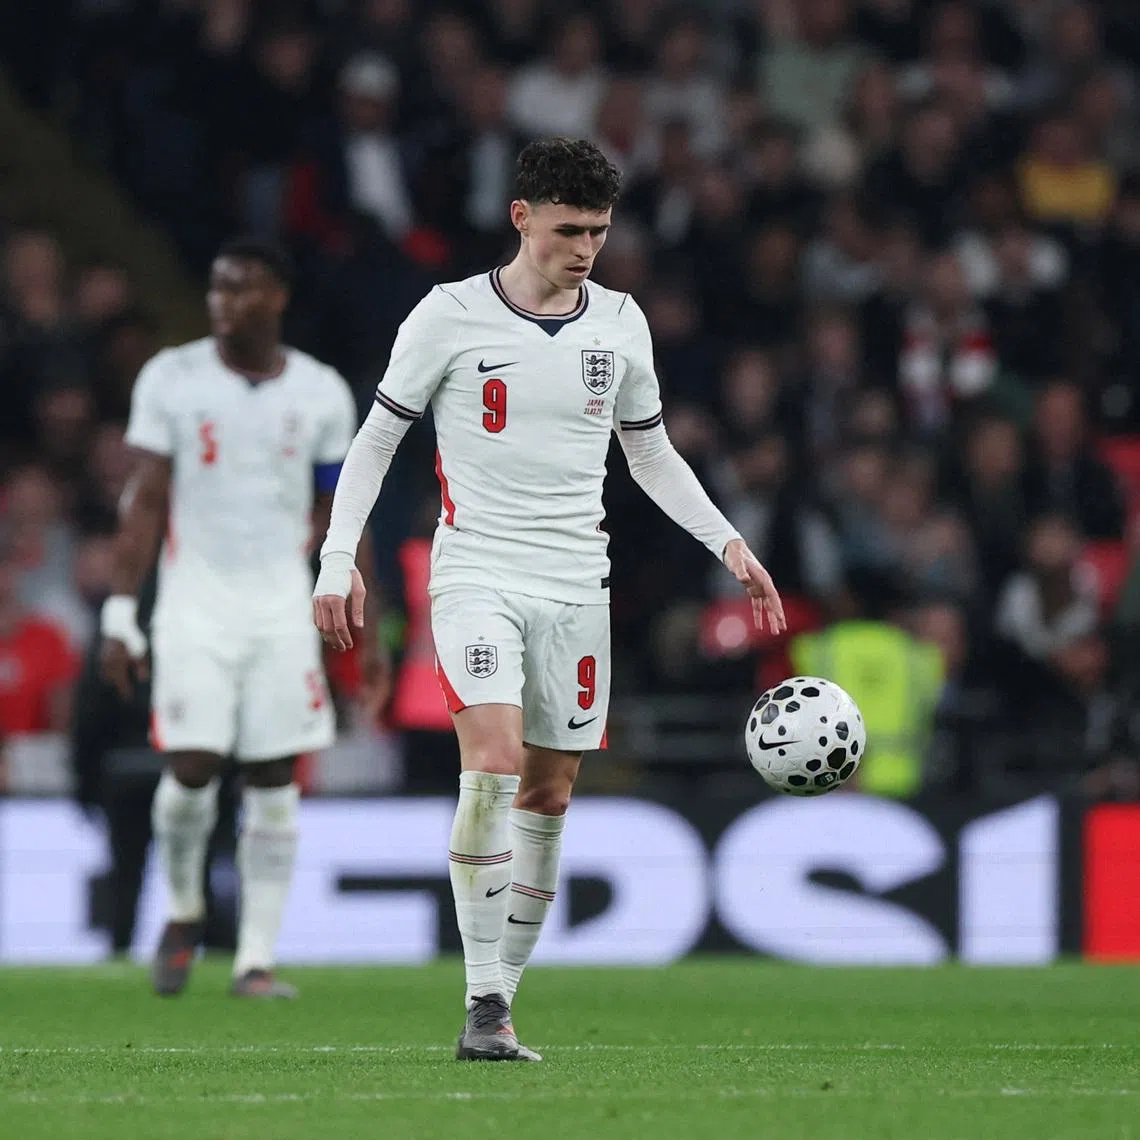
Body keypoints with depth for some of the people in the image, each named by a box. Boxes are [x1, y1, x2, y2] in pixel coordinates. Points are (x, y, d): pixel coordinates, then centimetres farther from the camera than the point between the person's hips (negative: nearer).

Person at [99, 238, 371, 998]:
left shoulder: (320, 393, 4)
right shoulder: (172, 380, 0)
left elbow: (335, 512, 11)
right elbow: (146, 503, 0)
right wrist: (121, 615, -5)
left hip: (283, 603, 2)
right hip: (195, 599, -1)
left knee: (274, 779, -1)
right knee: (193, 767, -11)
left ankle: (257, 959, 4)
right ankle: (184, 911, 16)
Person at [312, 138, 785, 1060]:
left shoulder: (620, 322, 7)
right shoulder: (451, 316, -4)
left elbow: (652, 455, 19)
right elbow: (376, 440, 3)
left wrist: (729, 543, 9)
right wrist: (339, 557, -7)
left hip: (576, 585, 5)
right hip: (476, 574, -4)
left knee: (549, 793, 4)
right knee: (492, 767, -22)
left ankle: (503, 997, 13)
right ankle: (484, 1004, -19)